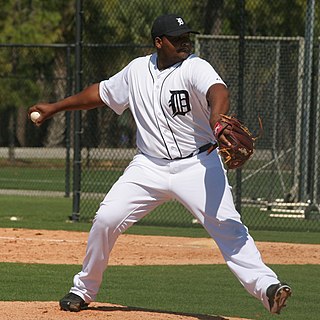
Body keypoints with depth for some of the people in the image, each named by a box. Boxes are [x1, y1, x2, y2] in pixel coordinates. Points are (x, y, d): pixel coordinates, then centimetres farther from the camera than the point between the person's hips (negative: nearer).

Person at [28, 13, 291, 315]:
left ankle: (266, 286, -26)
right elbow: (102, 92, 22)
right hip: (149, 165, 4)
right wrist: (54, 107, 25)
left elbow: (217, 92, -35)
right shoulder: (137, 70, 5)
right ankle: (83, 290, 14)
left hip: (196, 164, -4)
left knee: (227, 227, -21)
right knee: (106, 219, -4)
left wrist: (216, 124, -57)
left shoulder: (195, 68, -13)